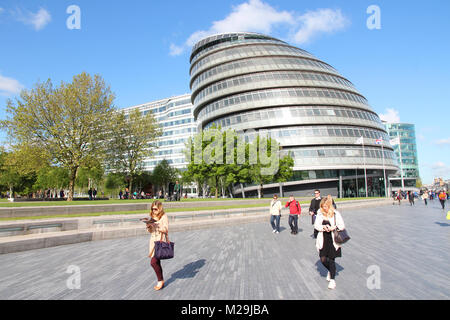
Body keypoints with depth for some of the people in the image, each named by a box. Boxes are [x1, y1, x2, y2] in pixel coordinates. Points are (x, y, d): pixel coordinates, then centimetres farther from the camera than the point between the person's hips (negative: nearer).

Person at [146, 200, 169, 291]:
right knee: (157, 262, 12)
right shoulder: (152, 217, 10)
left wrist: (155, 225, -23)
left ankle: (160, 280, 7)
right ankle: (161, 281, 26)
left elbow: (165, 229, -15)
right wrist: (148, 226, -7)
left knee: (153, 262, -12)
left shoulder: (164, 216, -10)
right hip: (153, 241, 7)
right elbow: (150, 231, 14)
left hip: (161, 241, -7)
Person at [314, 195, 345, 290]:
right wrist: (323, 227, -16)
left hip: (333, 240, -3)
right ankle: (330, 271, 38)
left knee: (331, 260, 2)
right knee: (323, 259, 5)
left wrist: (333, 227, -22)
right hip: (323, 239, 3)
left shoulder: (336, 214, -9)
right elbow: (316, 225, 3)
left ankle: (332, 280, 18)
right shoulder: (320, 213, -1)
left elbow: (342, 226, -6)